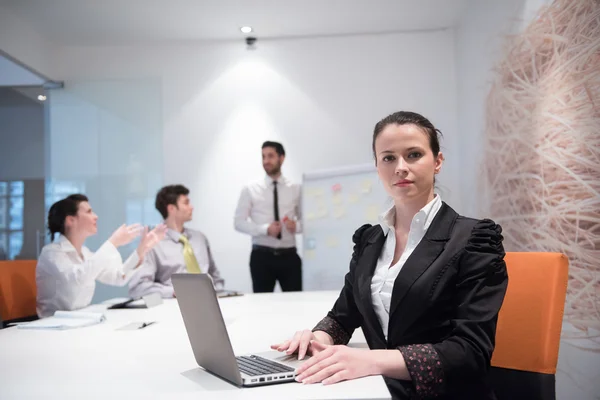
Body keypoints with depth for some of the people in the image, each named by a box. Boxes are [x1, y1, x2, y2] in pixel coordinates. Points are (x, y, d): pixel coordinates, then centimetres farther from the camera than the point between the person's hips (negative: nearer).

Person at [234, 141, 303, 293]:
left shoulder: (296, 189, 7)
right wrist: (265, 229, -18)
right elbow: (239, 222, -2)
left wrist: (297, 226, -14)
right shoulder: (250, 189, 2)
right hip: (262, 256, -1)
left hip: (289, 256, 1)